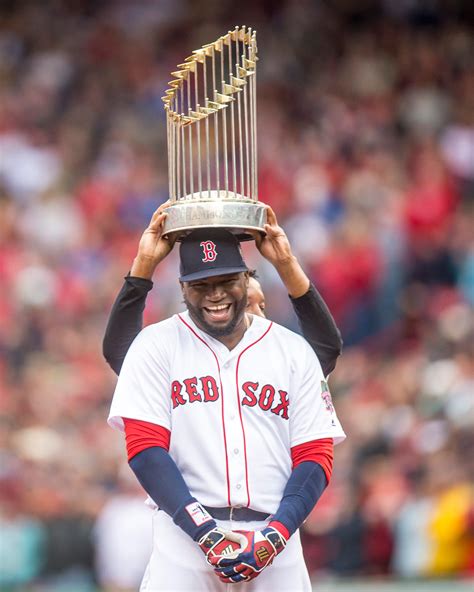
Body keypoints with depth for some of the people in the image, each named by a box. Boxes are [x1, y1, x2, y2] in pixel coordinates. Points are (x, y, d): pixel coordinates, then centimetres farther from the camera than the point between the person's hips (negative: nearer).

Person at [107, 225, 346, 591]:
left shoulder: (294, 351, 10)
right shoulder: (156, 346, 6)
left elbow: (315, 457, 6)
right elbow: (145, 449, -3)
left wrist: (276, 536, -10)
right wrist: (204, 531, -14)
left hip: (275, 536, 2)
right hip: (185, 534, -1)